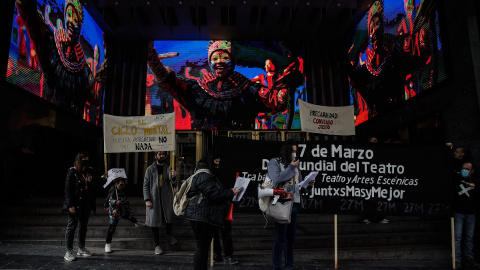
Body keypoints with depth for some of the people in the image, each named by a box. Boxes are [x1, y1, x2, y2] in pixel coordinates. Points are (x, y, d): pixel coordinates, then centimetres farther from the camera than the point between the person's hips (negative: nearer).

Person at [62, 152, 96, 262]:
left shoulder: (89, 171, 9)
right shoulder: (72, 172, -7)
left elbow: (93, 188, 14)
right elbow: (68, 189, -11)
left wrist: (90, 180, -8)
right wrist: (70, 205, -17)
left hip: (86, 205, 6)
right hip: (75, 205, -6)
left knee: (83, 227, 14)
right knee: (71, 227, 0)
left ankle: (81, 249, 27)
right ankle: (69, 252, 7)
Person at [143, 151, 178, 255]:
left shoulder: (169, 169, 8)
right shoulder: (150, 169, 4)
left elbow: (173, 185, 4)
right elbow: (146, 185, 1)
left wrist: (173, 177, -18)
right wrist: (147, 199, -8)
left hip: (167, 198, 1)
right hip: (154, 199, -1)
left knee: (169, 218, -3)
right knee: (154, 221, 2)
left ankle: (169, 235, 29)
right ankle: (157, 245, 16)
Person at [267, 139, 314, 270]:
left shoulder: (295, 166, 18)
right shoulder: (274, 162, 2)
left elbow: (300, 186, 18)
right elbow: (277, 178, -16)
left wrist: (309, 186, -2)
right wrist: (291, 167, -9)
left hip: (294, 204, 6)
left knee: (291, 237, 12)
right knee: (280, 237, -4)